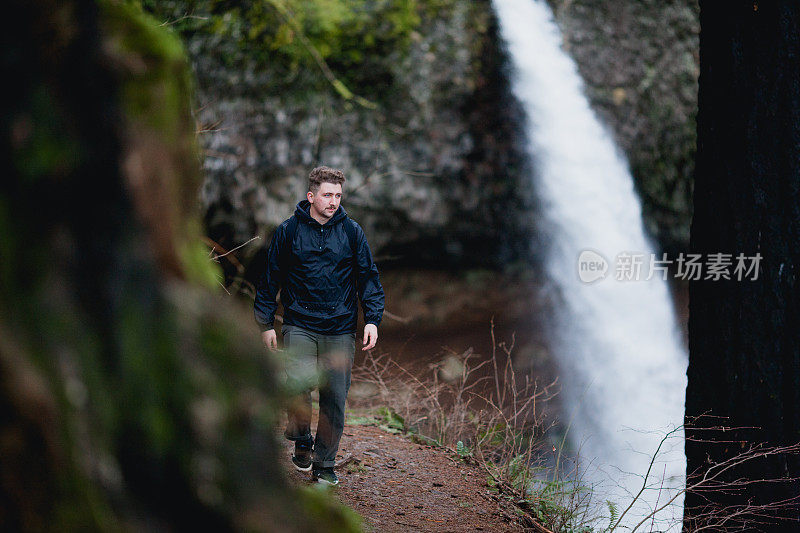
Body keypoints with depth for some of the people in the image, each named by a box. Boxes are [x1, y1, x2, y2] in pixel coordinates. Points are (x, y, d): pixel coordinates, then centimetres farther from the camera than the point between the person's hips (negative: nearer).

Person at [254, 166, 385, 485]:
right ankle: (302, 442, 7)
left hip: (341, 329, 2)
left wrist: (372, 319, -1)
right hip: (299, 325, -2)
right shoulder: (288, 231, 2)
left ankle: (324, 464, 17)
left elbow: (368, 276, 10)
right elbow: (270, 278, 8)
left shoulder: (351, 231, 5)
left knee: (335, 398, 2)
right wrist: (266, 324, 6)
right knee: (298, 385, -20)